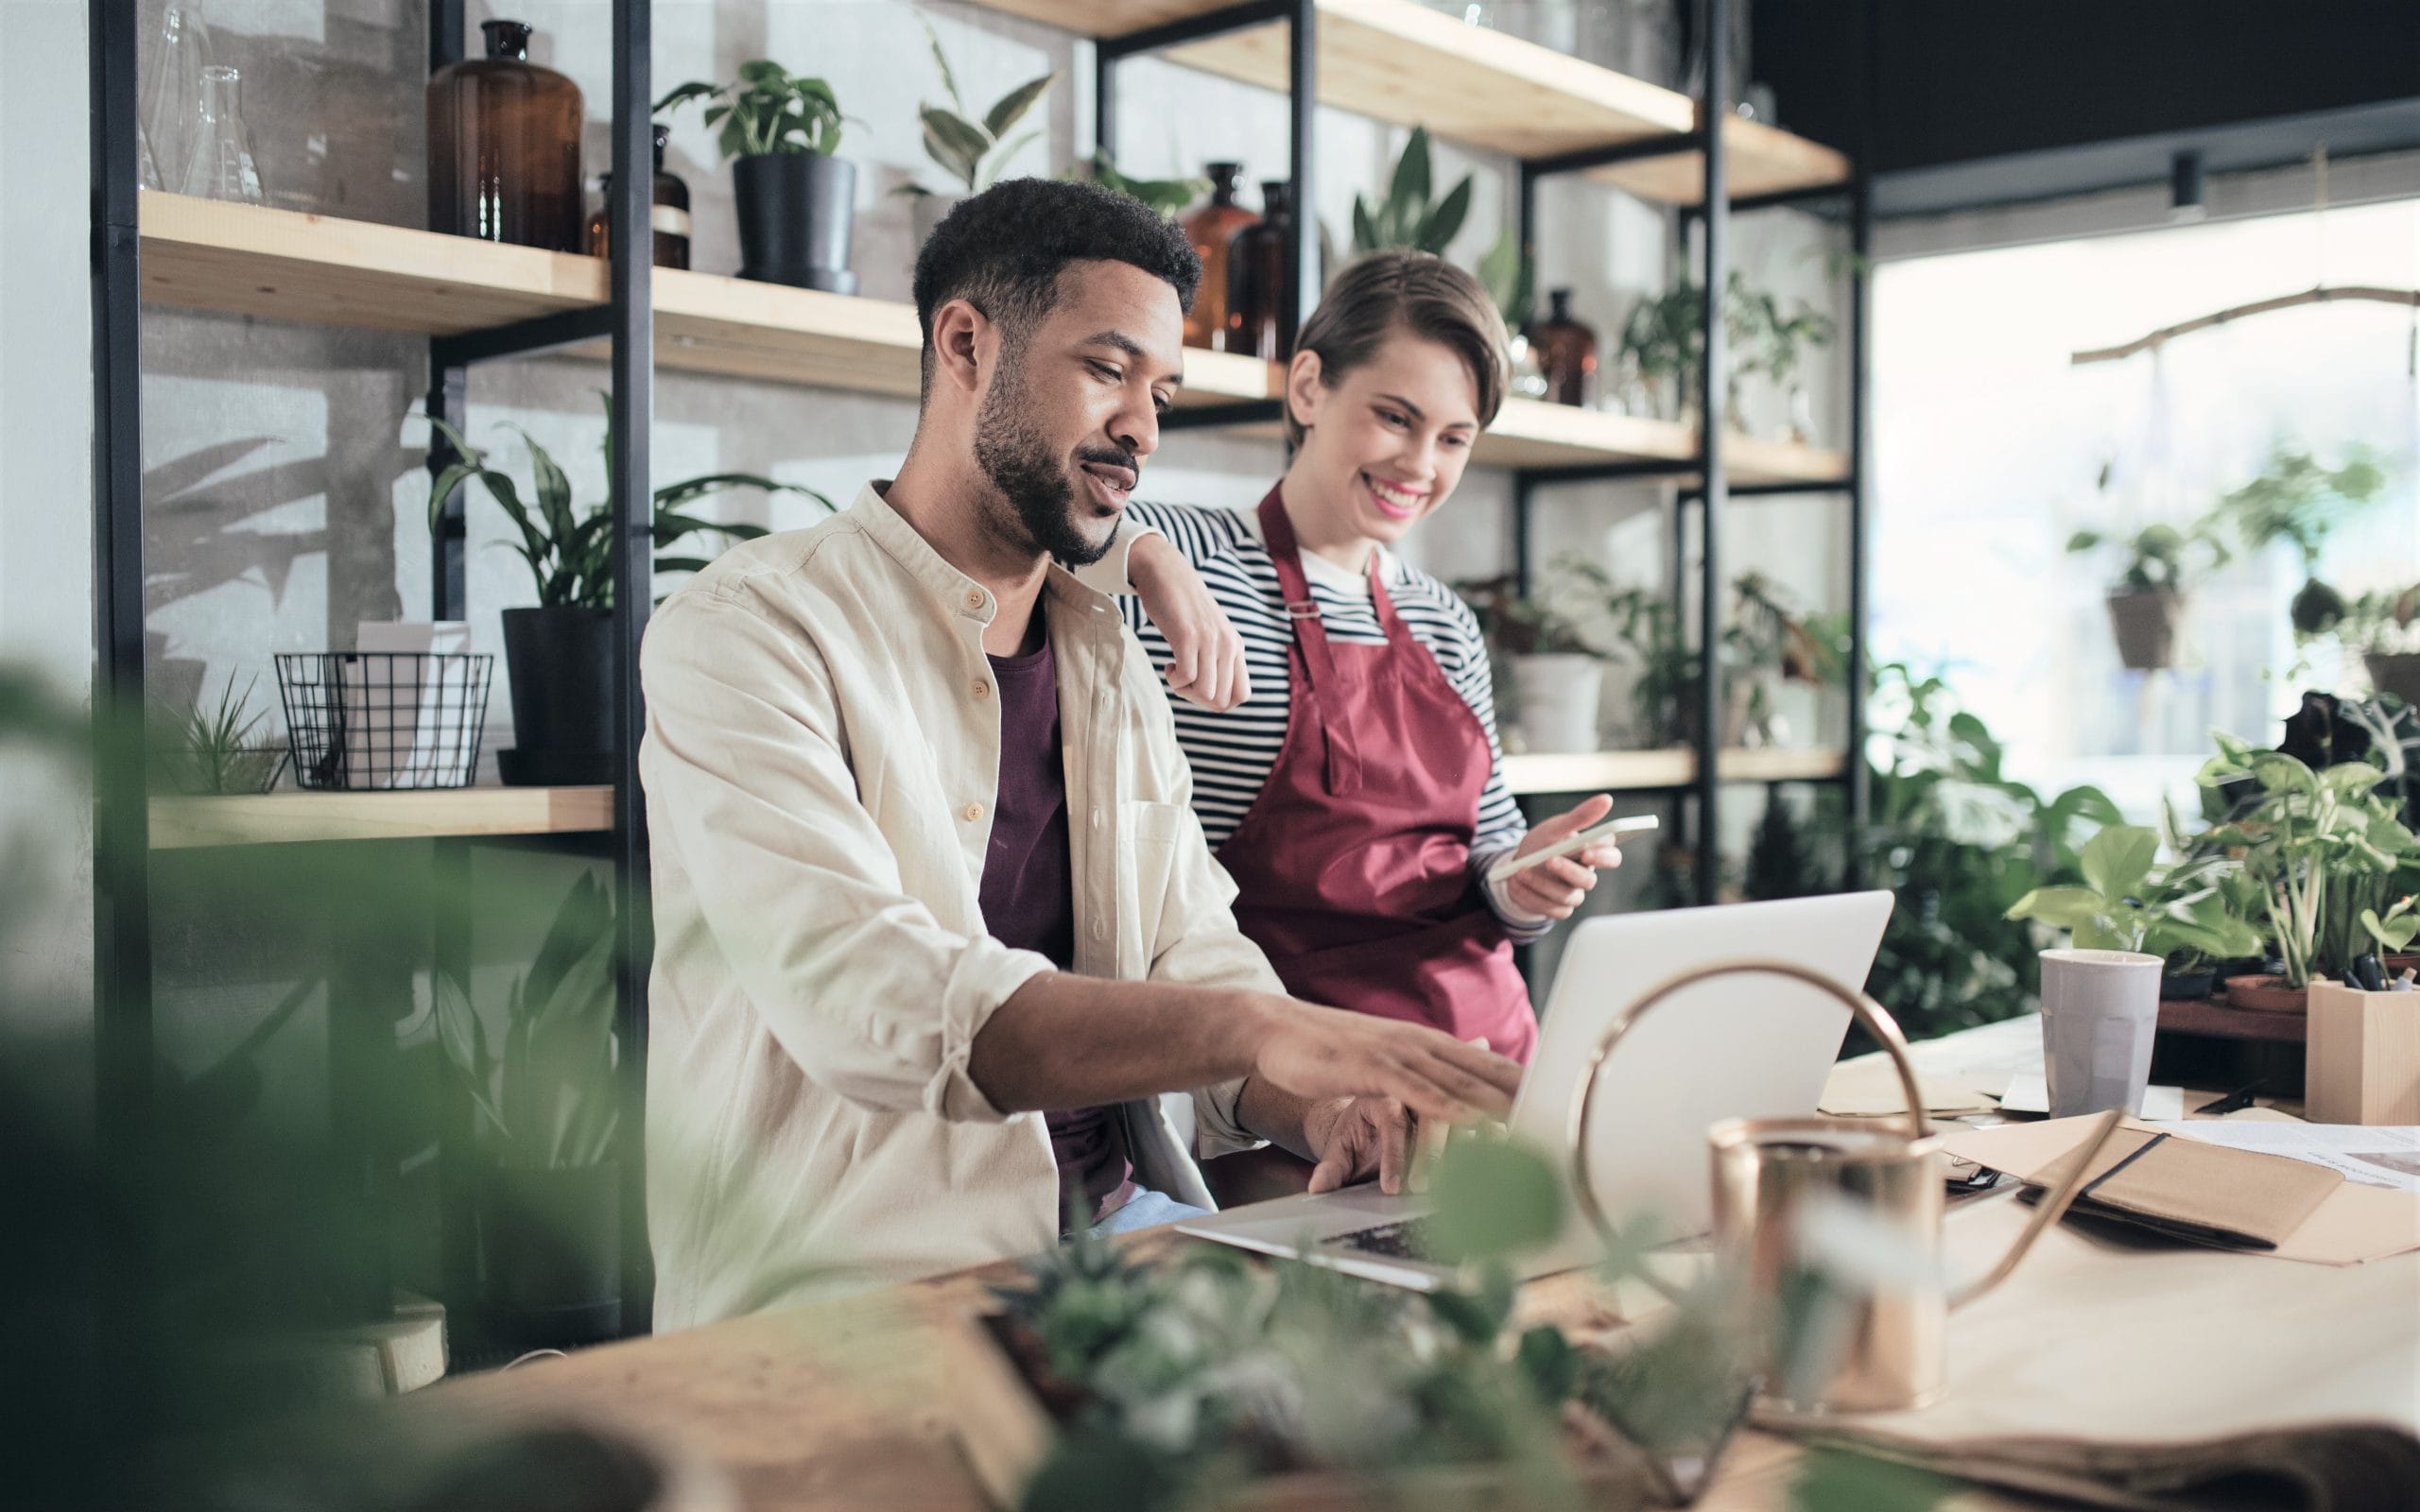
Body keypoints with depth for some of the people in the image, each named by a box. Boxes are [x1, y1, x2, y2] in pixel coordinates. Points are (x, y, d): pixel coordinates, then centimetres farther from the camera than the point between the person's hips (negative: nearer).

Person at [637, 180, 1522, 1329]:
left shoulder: (1111, 665, 16)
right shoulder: (748, 632, -9)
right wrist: (1265, 1029, -33)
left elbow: (1199, 968, 10)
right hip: (865, 1272, -7)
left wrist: (1317, 1102, -13)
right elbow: (868, 1002, -24)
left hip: (1120, 1222, 7)